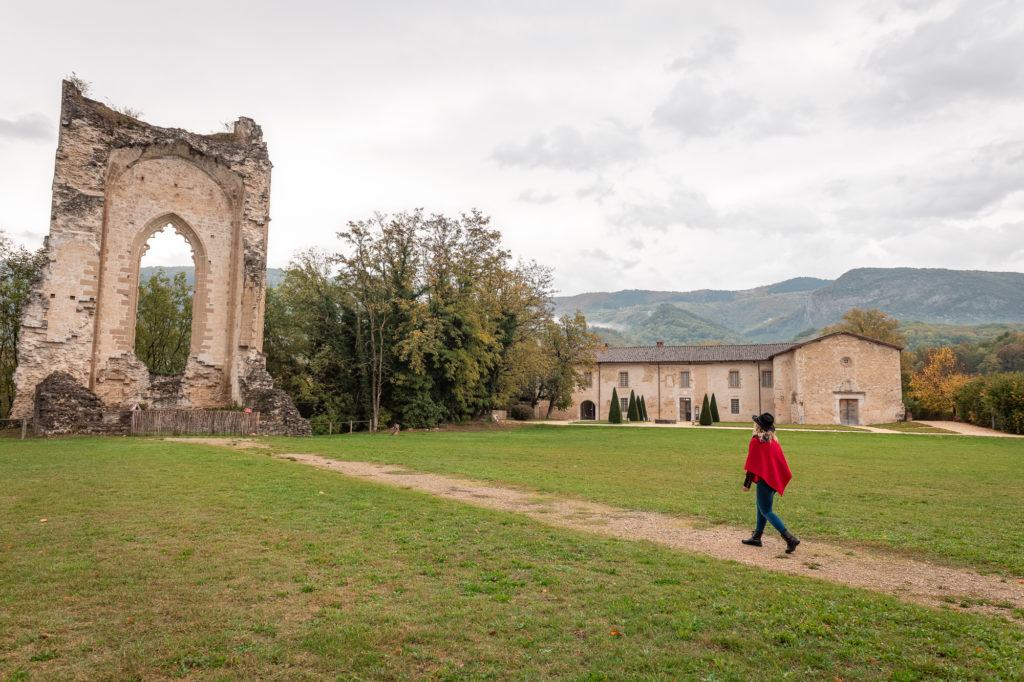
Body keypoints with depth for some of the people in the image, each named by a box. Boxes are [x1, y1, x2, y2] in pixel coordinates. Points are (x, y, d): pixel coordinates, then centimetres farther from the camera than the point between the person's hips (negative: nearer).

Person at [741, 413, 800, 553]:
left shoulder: (756, 441, -14)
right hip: (774, 478, 9)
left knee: (766, 511, -3)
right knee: (761, 508, 18)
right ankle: (756, 537, 26)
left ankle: (790, 538, -12)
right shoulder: (773, 440, 8)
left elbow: (752, 464, -14)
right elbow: (780, 460, 13)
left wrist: (746, 483, -9)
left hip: (764, 480, -8)